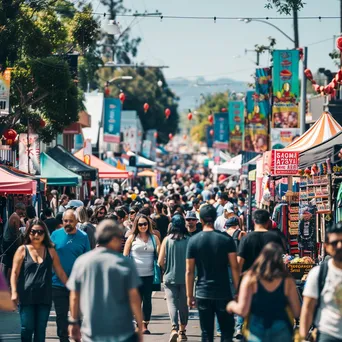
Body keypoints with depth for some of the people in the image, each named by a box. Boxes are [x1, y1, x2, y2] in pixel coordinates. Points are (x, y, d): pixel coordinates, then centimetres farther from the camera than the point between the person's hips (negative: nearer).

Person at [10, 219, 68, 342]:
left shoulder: (50, 251, 8)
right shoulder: (22, 250, 2)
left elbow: (60, 273, 10)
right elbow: (15, 273, -2)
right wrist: (14, 292, -12)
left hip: (45, 297, 2)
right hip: (27, 297, -2)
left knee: (41, 330, 6)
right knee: (27, 328, -3)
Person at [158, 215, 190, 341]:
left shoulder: (167, 240, -7)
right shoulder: (189, 240, -7)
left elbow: (160, 262, -6)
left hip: (170, 277, -1)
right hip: (185, 277, 2)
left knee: (172, 303, -3)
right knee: (184, 304, 15)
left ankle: (174, 328, -24)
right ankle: (182, 331, 25)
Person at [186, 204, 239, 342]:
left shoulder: (193, 241, -2)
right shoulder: (226, 239, -4)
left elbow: (189, 271, -2)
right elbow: (234, 267, -6)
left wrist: (189, 295, 5)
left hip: (203, 294, 1)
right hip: (223, 293, -1)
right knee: (227, 330, 8)